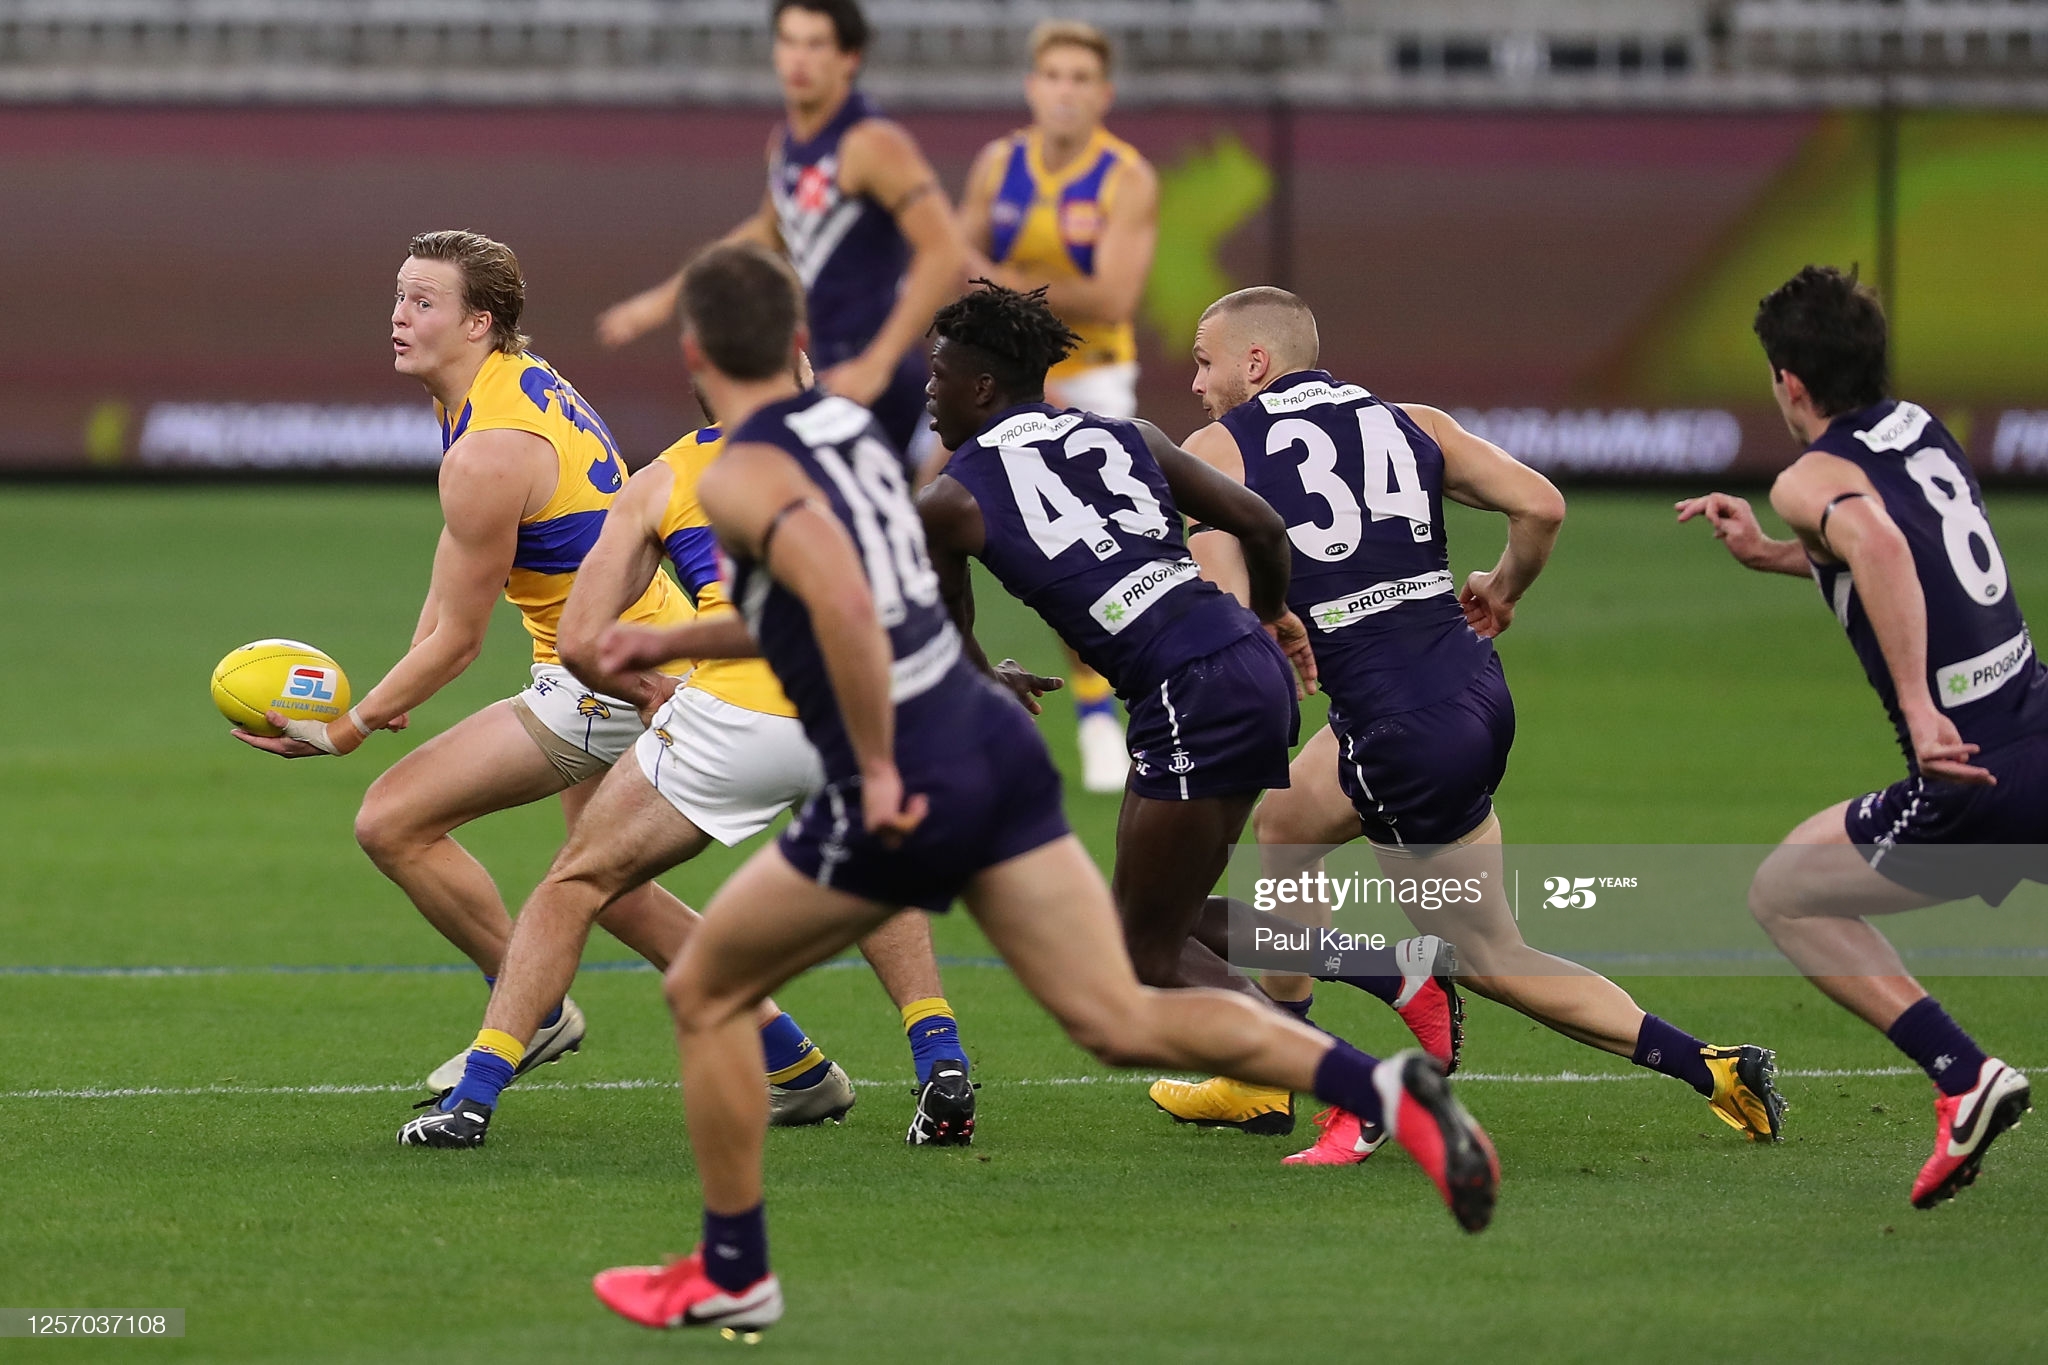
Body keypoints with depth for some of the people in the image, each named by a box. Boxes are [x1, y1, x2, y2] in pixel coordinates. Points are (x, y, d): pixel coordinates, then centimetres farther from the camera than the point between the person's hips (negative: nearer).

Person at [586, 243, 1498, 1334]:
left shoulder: (742, 478, -10)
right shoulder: (847, 426, 17)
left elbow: (843, 604, -29)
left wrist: (877, 773, -21)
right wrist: (672, 643, 35)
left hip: (909, 794, -8)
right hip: (997, 742, 8)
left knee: (703, 995, 13)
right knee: (1120, 1021, 3)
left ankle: (732, 1275, 20)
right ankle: (1389, 1089, -14)